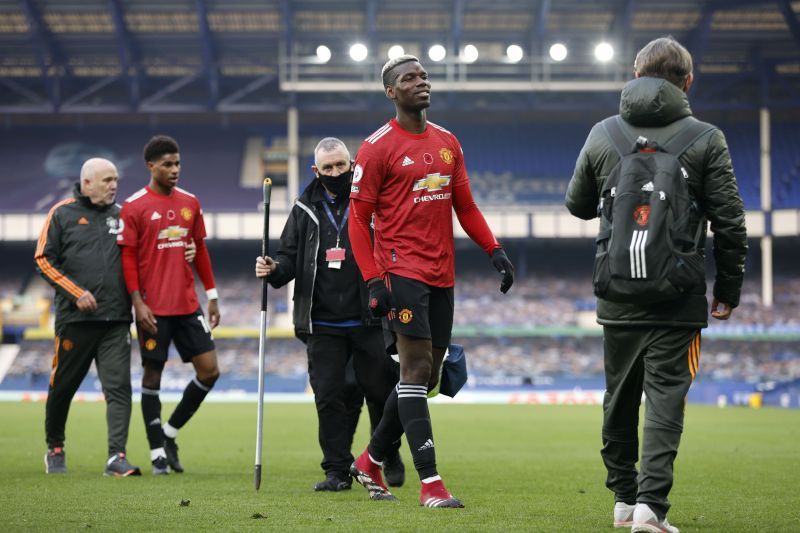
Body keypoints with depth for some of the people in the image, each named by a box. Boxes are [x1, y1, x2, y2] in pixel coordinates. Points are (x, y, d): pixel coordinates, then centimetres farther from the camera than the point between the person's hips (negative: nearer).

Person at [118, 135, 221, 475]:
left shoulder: (190, 203, 9)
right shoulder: (134, 207, -5)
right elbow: (127, 257, -6)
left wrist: (212, 296, 12)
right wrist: (138, 302, -13)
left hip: (188, 306, 5)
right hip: (153, 309, -5)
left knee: (209, 371, 0)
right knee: (153, 374, 2)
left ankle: (170, 432, 17)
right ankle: (158, 452, 11)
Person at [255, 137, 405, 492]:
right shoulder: (306, 210, 10)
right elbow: (289, 256, 14)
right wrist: (274, 270, -8)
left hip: (370, 322, -2)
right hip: (322, 323, 2)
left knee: (380, 390, 4)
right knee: (330, 396, 0)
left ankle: (390, 458, 26)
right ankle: (337, 471, 8)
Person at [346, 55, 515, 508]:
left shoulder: (447, 143, 14)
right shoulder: (378, 147, -5)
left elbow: (465, 206, 19)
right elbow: (359, 218, -6)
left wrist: (495, 251, 6)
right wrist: (374, 280, -13)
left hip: (442, 274, 7)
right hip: (403, 271, -7)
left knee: (427, 378, 10)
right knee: (417, 369, -11)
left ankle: (371, 461, 26)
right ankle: (430, 483, -12)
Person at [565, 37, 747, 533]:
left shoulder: (602, 134, 3)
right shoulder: (706, 140, -5)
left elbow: (578, 204, 15)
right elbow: (731, 223, -6)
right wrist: (728, 291, 4)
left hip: (617, 298, 3)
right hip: (678, 301, -3)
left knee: (620, 398, 17)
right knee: (666, 398, -3)